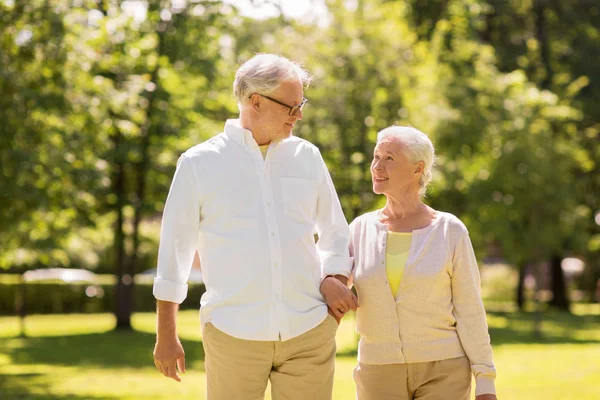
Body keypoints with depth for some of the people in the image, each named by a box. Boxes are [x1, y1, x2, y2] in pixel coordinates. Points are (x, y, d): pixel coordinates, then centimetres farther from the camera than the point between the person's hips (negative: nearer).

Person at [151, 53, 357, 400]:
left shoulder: (307, 157, 8)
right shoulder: (199, 163, 0)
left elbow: (335, 233, 18)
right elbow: (175, 248, 5)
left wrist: (334, 278, -4)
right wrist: (167, 336, 5)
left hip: (309, 332, 3)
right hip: (234, 334, -2)